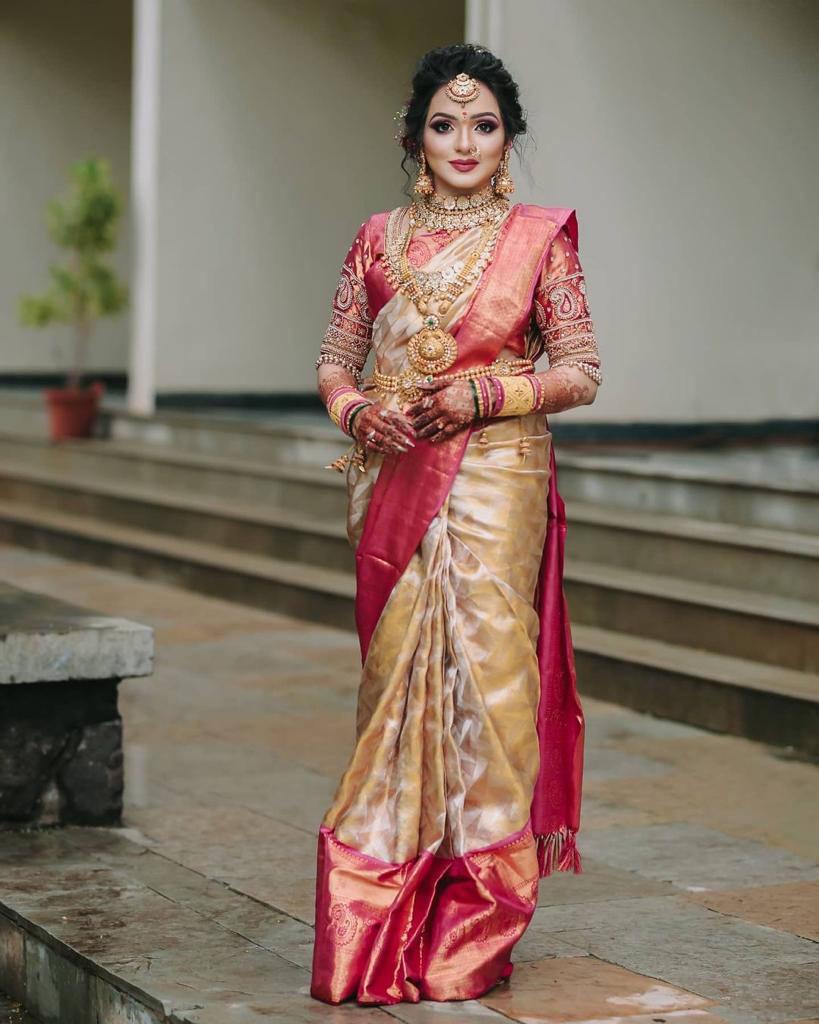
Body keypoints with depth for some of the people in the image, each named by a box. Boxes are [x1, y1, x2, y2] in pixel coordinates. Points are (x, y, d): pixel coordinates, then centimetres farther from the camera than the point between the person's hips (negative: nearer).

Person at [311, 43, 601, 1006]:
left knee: (482, 666, -7)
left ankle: (472, 928, 3)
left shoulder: (539, 235, 4)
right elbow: (335, 357, 14)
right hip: (394, 481, 3)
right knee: (397, 674, 3)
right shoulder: (379, 239, 12)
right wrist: (357, 410, -7)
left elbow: (581, 369, 2)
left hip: (495, 481, -3)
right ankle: (387, 917, 11)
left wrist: (486, 395, -12)